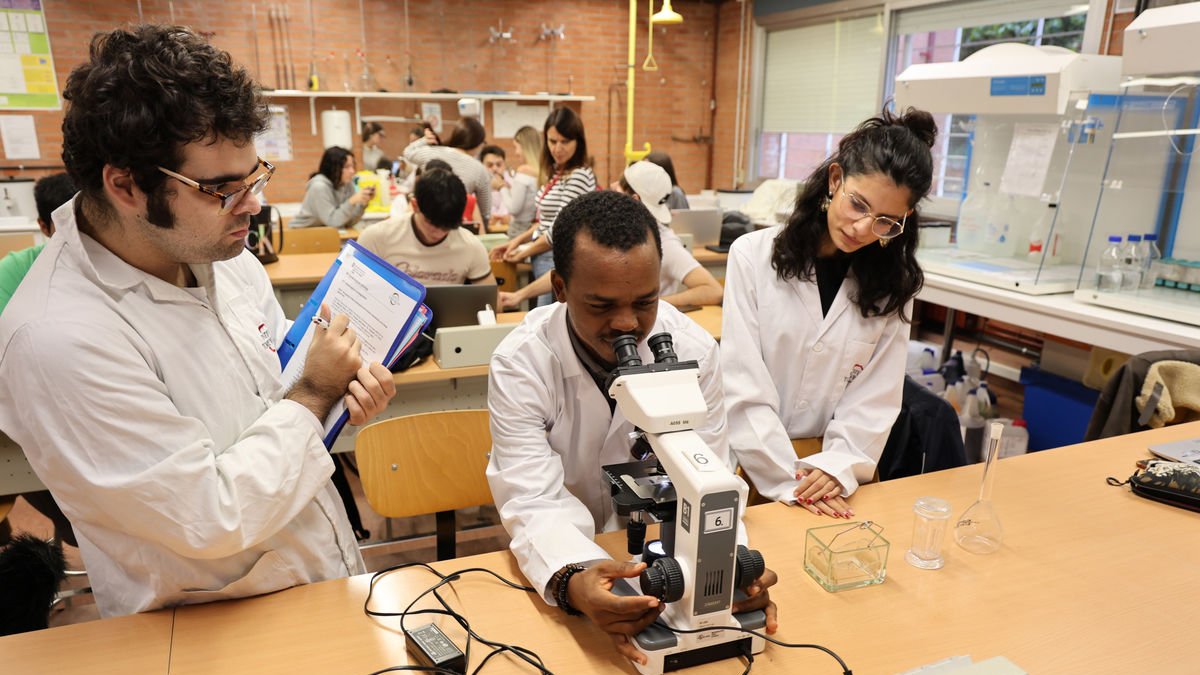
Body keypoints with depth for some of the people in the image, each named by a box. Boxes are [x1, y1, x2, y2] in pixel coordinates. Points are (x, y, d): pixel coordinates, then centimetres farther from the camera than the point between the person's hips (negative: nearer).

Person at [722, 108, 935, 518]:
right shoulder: (754, 256, -5)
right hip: (754, 470, -2)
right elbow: (742, 387, -10)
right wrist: (786, 479, -16)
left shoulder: (894, 285, 4)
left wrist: (838, 467, -15)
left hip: (835, 480, 3)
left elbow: (876, 397, 0)